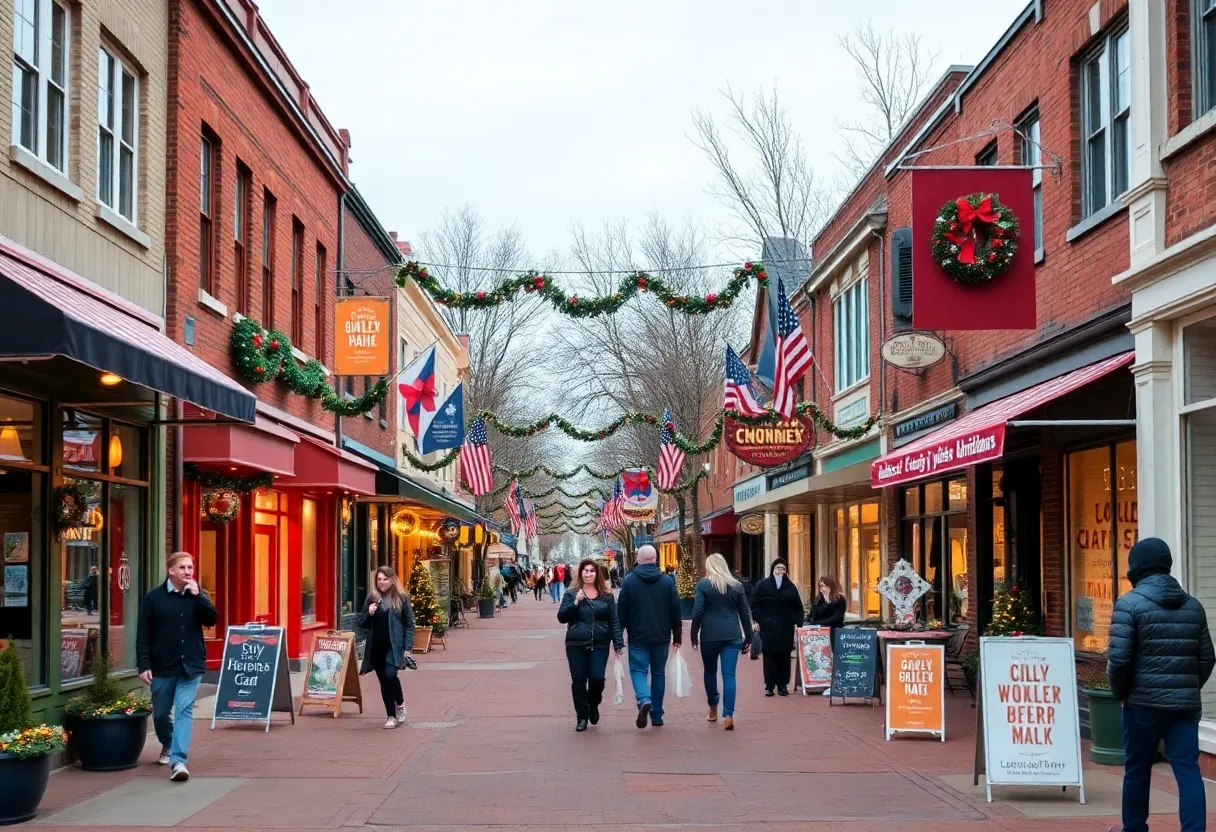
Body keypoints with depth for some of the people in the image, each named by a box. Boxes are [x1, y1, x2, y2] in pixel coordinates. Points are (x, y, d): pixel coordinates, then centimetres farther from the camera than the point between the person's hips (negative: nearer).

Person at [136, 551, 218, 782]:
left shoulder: (197, 596, 5)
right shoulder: (154, 597, -3)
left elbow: (212, 619, -9)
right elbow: (143, 634, -4)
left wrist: (197, 596, -19)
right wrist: (144, 665, -11)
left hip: (191, 665, 0)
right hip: (162, 666, 0)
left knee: (184, 711, -12)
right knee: (161, 713, 13)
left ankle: (178, 760, -18)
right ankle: (167, 745, 42)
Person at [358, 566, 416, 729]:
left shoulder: (401, 598, 0)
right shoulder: (371, 598, 8)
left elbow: (409, 624, 0)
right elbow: (362, 624, 12)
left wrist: (408, 648, -7)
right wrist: (369, 613, -9)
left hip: (394, 646, -4)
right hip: (376, 648, 4)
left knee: (390, 675, -20)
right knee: (383, 681, 7)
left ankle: (400, 703, 7)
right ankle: (391, 716, 17)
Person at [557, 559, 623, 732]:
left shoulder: (606, 596, 7)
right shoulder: (571, 595, 6)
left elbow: (614, 621, 5)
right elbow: (561, 617, -3)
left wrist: (618, 644, -2)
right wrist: (576, 602, -15)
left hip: (599, 645, 0)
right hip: (576, 645, 0)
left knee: (597, 678, -9)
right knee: (578, 680, 0)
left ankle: (593, 704, 22)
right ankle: (581, 717, 12)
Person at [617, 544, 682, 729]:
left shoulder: (629, 581, -5)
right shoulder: (667, 581, 0)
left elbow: (622, 610, -3)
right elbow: (675, 610, 2)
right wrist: (677, 636, 10)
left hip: (638, 637, -2)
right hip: (661, 637, 2)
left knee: (638, 670, 3)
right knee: (658, 673, 12)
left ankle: (644, 700, -25)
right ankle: (657, 715, 15)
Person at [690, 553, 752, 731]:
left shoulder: (703, 584, 0)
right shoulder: (737, 585, 9)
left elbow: (697, 612, -6)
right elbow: (745, 614, 9)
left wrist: (693, 635, 1)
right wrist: (748, 638, 15)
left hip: (710, 634, -1)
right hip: (732, 635, 2)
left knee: (710, 671, 18)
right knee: (729, 675, -3)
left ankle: (713, 708, 30)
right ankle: (728, 715, -13)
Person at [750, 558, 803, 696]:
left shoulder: (790, 586, 9)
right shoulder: (762, 585, 2)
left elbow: (798, 607, 11)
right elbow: (754, 604, 1)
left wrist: (797, 623, 0)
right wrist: (756, 620, -9)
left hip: (786, 628, 2)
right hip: (768, 628, -2)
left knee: (784, 657, 3)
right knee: (769, 657, -2)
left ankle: (783, 685, 8)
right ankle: (769, 686, 1)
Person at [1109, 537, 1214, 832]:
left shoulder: (1130, 603, -7)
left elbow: (1119, 658, -13)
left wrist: (1121, 693, 1)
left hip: (1144, 702, -3)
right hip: (1186, 704, 4)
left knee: (1137, 770, 11)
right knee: (1188, 770, 2)